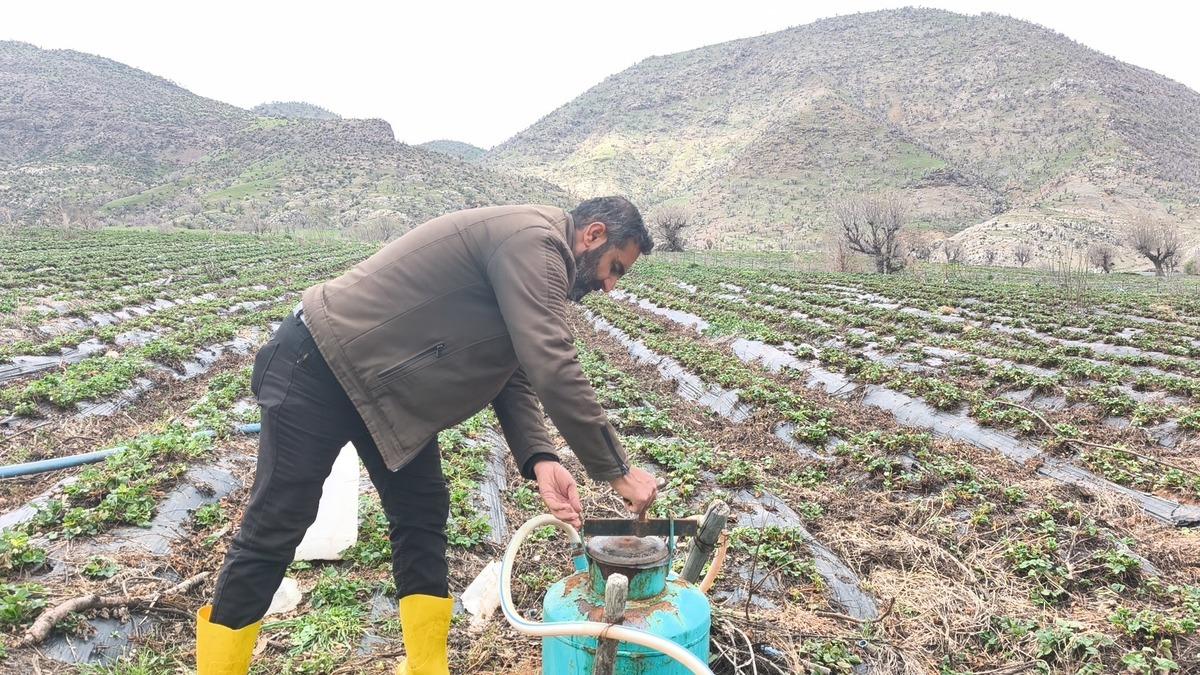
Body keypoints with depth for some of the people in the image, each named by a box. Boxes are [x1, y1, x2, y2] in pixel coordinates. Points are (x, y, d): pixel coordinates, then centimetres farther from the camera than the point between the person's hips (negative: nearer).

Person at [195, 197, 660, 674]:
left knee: (422, 512, 9)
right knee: (274, 531, -1)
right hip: (318, 368, -10)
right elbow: (554, 372, -29)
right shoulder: (533, 240, -21)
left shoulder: (529, 257, 10)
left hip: (385, 381, 10)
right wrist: (616, 470, -20)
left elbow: (515, 374, 7)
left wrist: (539, 459, -9)